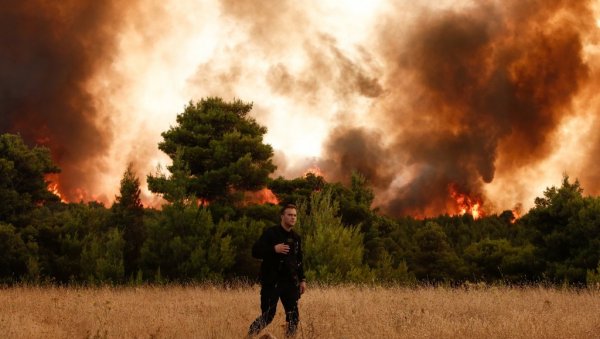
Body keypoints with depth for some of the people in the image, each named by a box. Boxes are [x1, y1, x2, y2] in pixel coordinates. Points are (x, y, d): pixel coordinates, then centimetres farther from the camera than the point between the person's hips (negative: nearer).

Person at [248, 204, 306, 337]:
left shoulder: (296, 238, 14)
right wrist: (274, 249, -24)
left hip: (290, 282, 6)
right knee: (267, 316, -8)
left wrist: (302, 280, 15)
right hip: (272, 282, -6)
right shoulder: (270, 233, -6)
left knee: (293, 316, 3)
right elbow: (255, 251, -12)